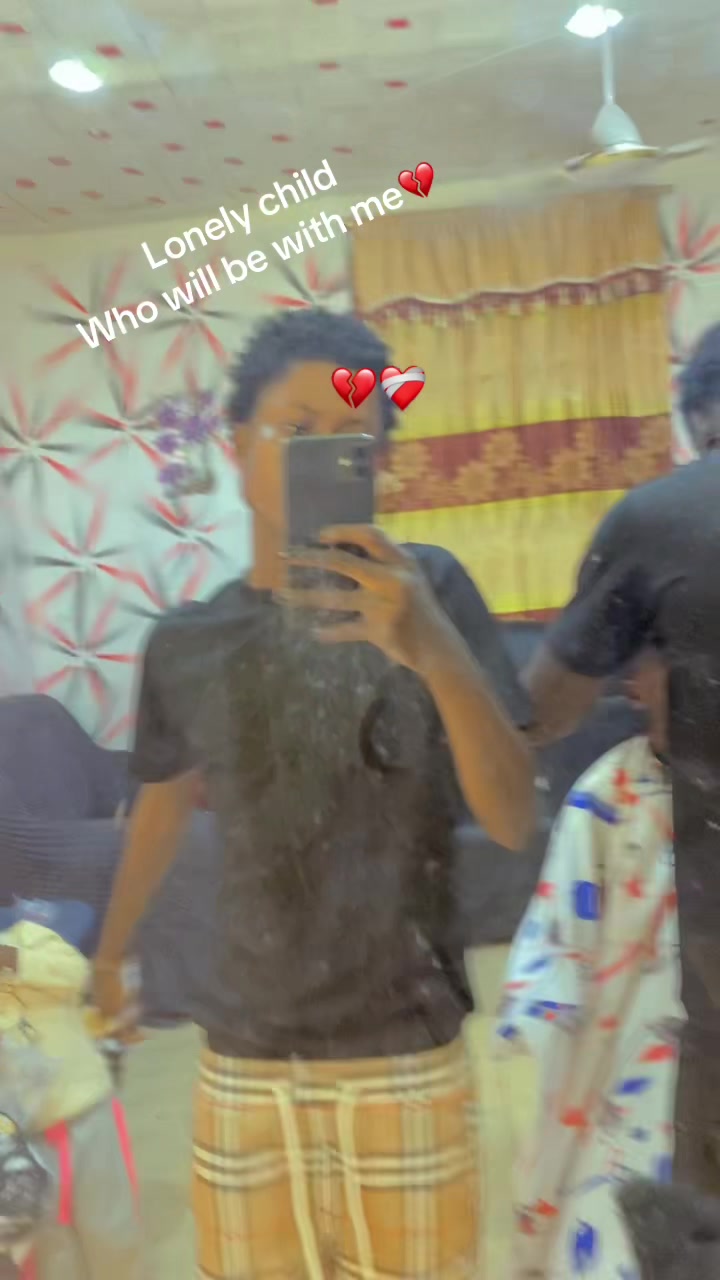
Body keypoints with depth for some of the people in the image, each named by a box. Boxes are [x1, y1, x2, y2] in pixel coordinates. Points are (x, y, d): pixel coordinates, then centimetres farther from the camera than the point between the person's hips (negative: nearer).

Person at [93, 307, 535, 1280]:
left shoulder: (428, 590, -10)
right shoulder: (185, 644, -1)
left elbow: (513, 823, -14)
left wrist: (438, 653, -30)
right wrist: (110, 952, 26)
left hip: (403, 1059, -2)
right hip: (242, 1065, 3)